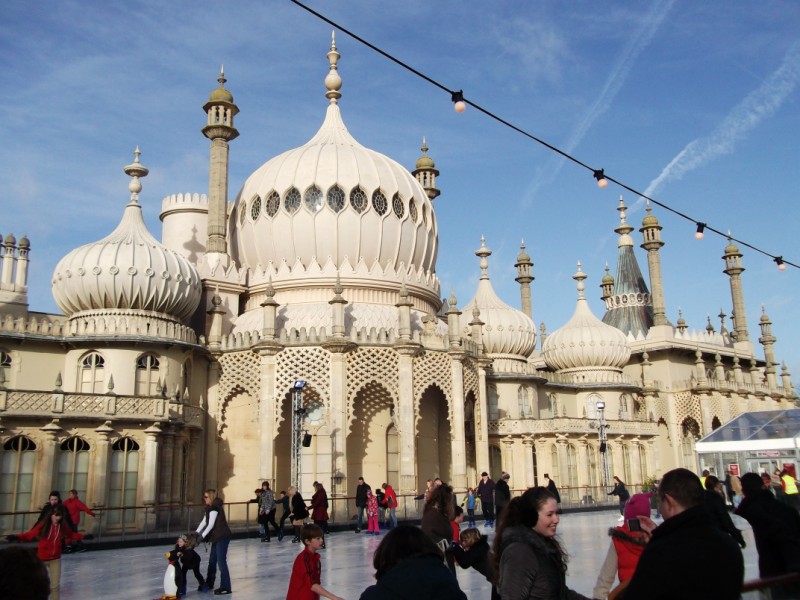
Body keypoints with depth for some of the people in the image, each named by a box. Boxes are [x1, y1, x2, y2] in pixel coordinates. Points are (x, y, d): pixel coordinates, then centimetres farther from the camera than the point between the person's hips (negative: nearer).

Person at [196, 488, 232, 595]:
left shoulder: (215, 508, -18)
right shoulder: (210, 508, 13)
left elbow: (211, 525, -21)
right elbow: (204, 522, 14)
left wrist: (202, 536, -18)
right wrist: (196, 533, 5)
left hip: (222, 537, -10)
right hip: (217, 537, 10)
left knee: (221, 561, -7)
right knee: (212, 561, 17)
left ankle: (226, 587, -3)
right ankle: (209, 583, 30)